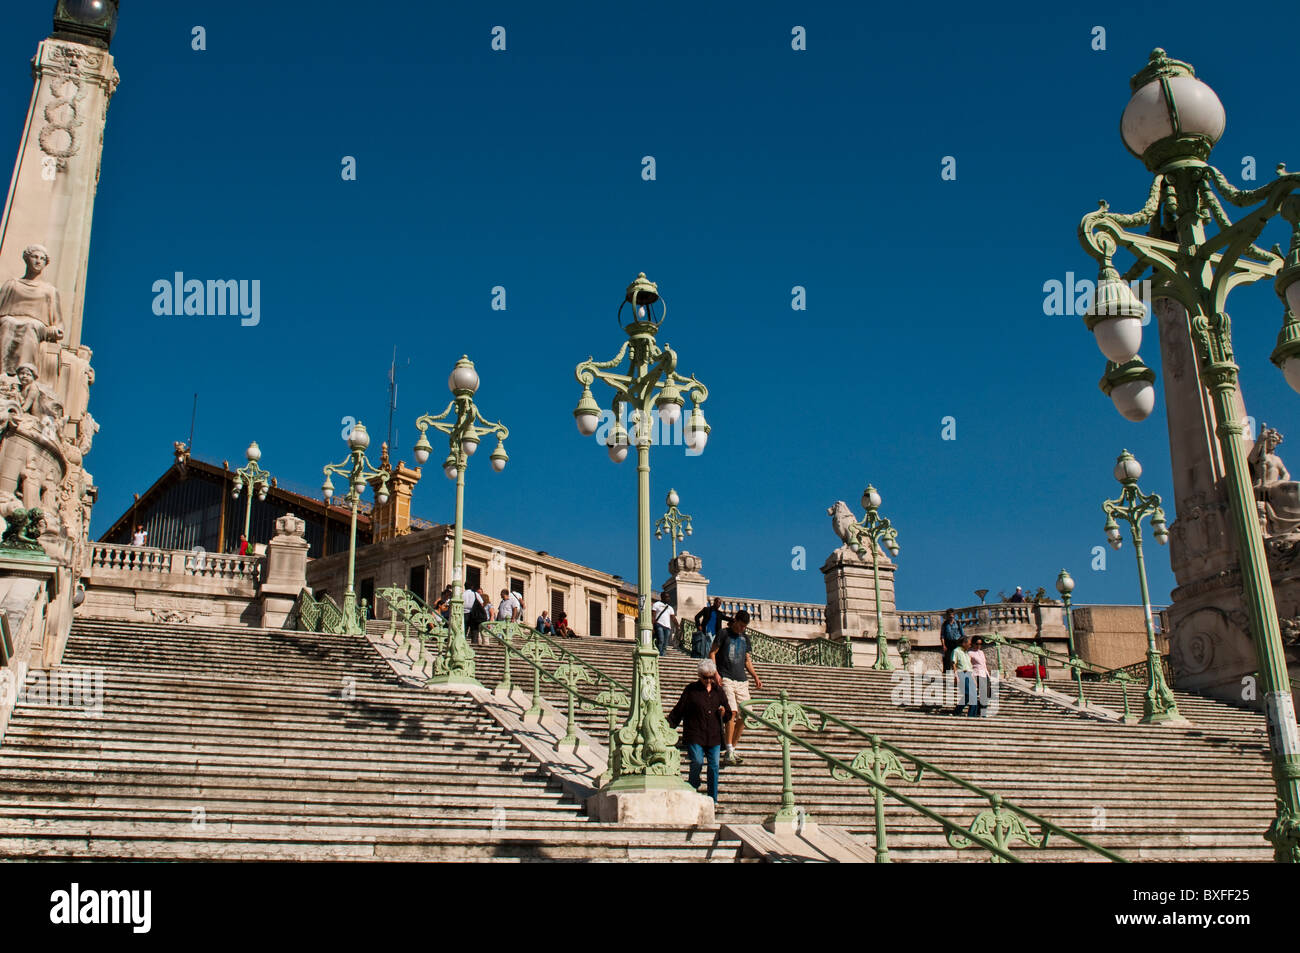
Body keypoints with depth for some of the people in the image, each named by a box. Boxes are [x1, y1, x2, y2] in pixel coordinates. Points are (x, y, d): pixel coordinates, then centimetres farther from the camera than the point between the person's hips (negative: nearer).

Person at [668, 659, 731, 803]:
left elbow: (728, 714, 21)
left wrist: (724, 713, -2)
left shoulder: (719, 691, 13)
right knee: (697, 763, -13)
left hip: (714, 736, 3)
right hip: (695, 735, -3)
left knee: (714, 766, -1)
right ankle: (692, 790, 13)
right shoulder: (691, 690, 3)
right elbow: (678, 710, 6)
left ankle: (713, 799, 10)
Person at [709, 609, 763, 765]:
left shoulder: (745, 639, 19)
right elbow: (712, 653, 1)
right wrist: (715, 673, -11)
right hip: (726, 679, -6)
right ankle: (729, 752, -18)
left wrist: (756, 677, 12)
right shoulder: (724, 634, 3)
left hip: (742, 681, 6)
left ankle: (732, 750, 12)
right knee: (732, 712, -19)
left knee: (744, 716, 1)